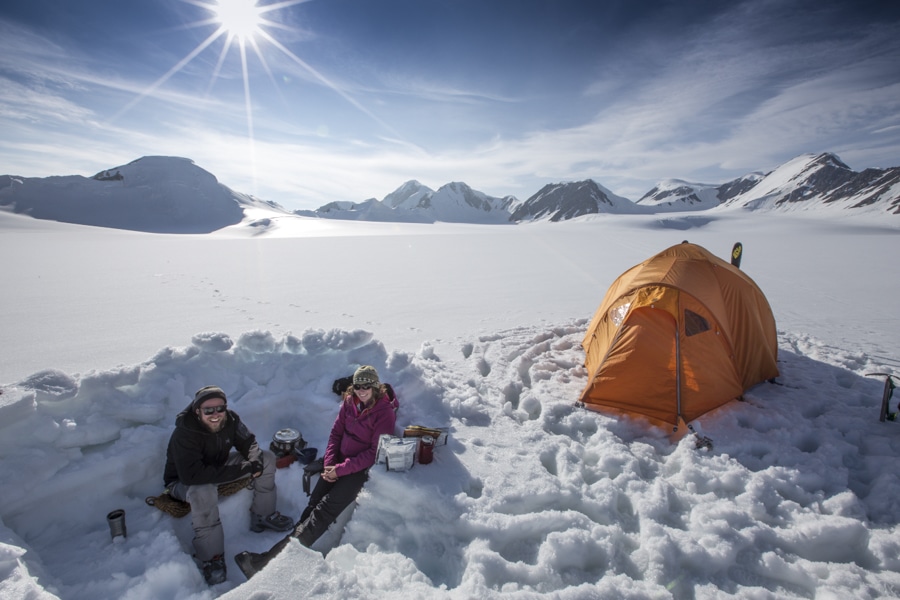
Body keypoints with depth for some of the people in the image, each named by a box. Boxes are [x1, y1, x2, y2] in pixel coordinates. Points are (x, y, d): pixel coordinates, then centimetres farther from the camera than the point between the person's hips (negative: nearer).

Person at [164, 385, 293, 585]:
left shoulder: (230, 419, -17)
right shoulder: (184, 433, -33)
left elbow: (249, 444, -3)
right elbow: (192, 475, -41)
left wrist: (255, 461, -27)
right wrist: (243, 469, -40)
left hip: (219, 468, 6)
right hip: (184, 483, -6)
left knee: (267, 458, -5)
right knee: (204, 491, -40)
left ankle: (263, 516, 5)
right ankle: (210, 557, -23)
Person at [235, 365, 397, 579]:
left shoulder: (385, 412, -15)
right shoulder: (349, 402, 1)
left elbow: (375, 452, -15)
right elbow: (336, 433, 7)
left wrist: (341, 469, -18)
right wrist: (329, 464, -7)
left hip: (363, 467, -6)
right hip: (340, 461, 6)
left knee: (327, 507, -18)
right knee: (315, 502, -12)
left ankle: (279, 553, -25)